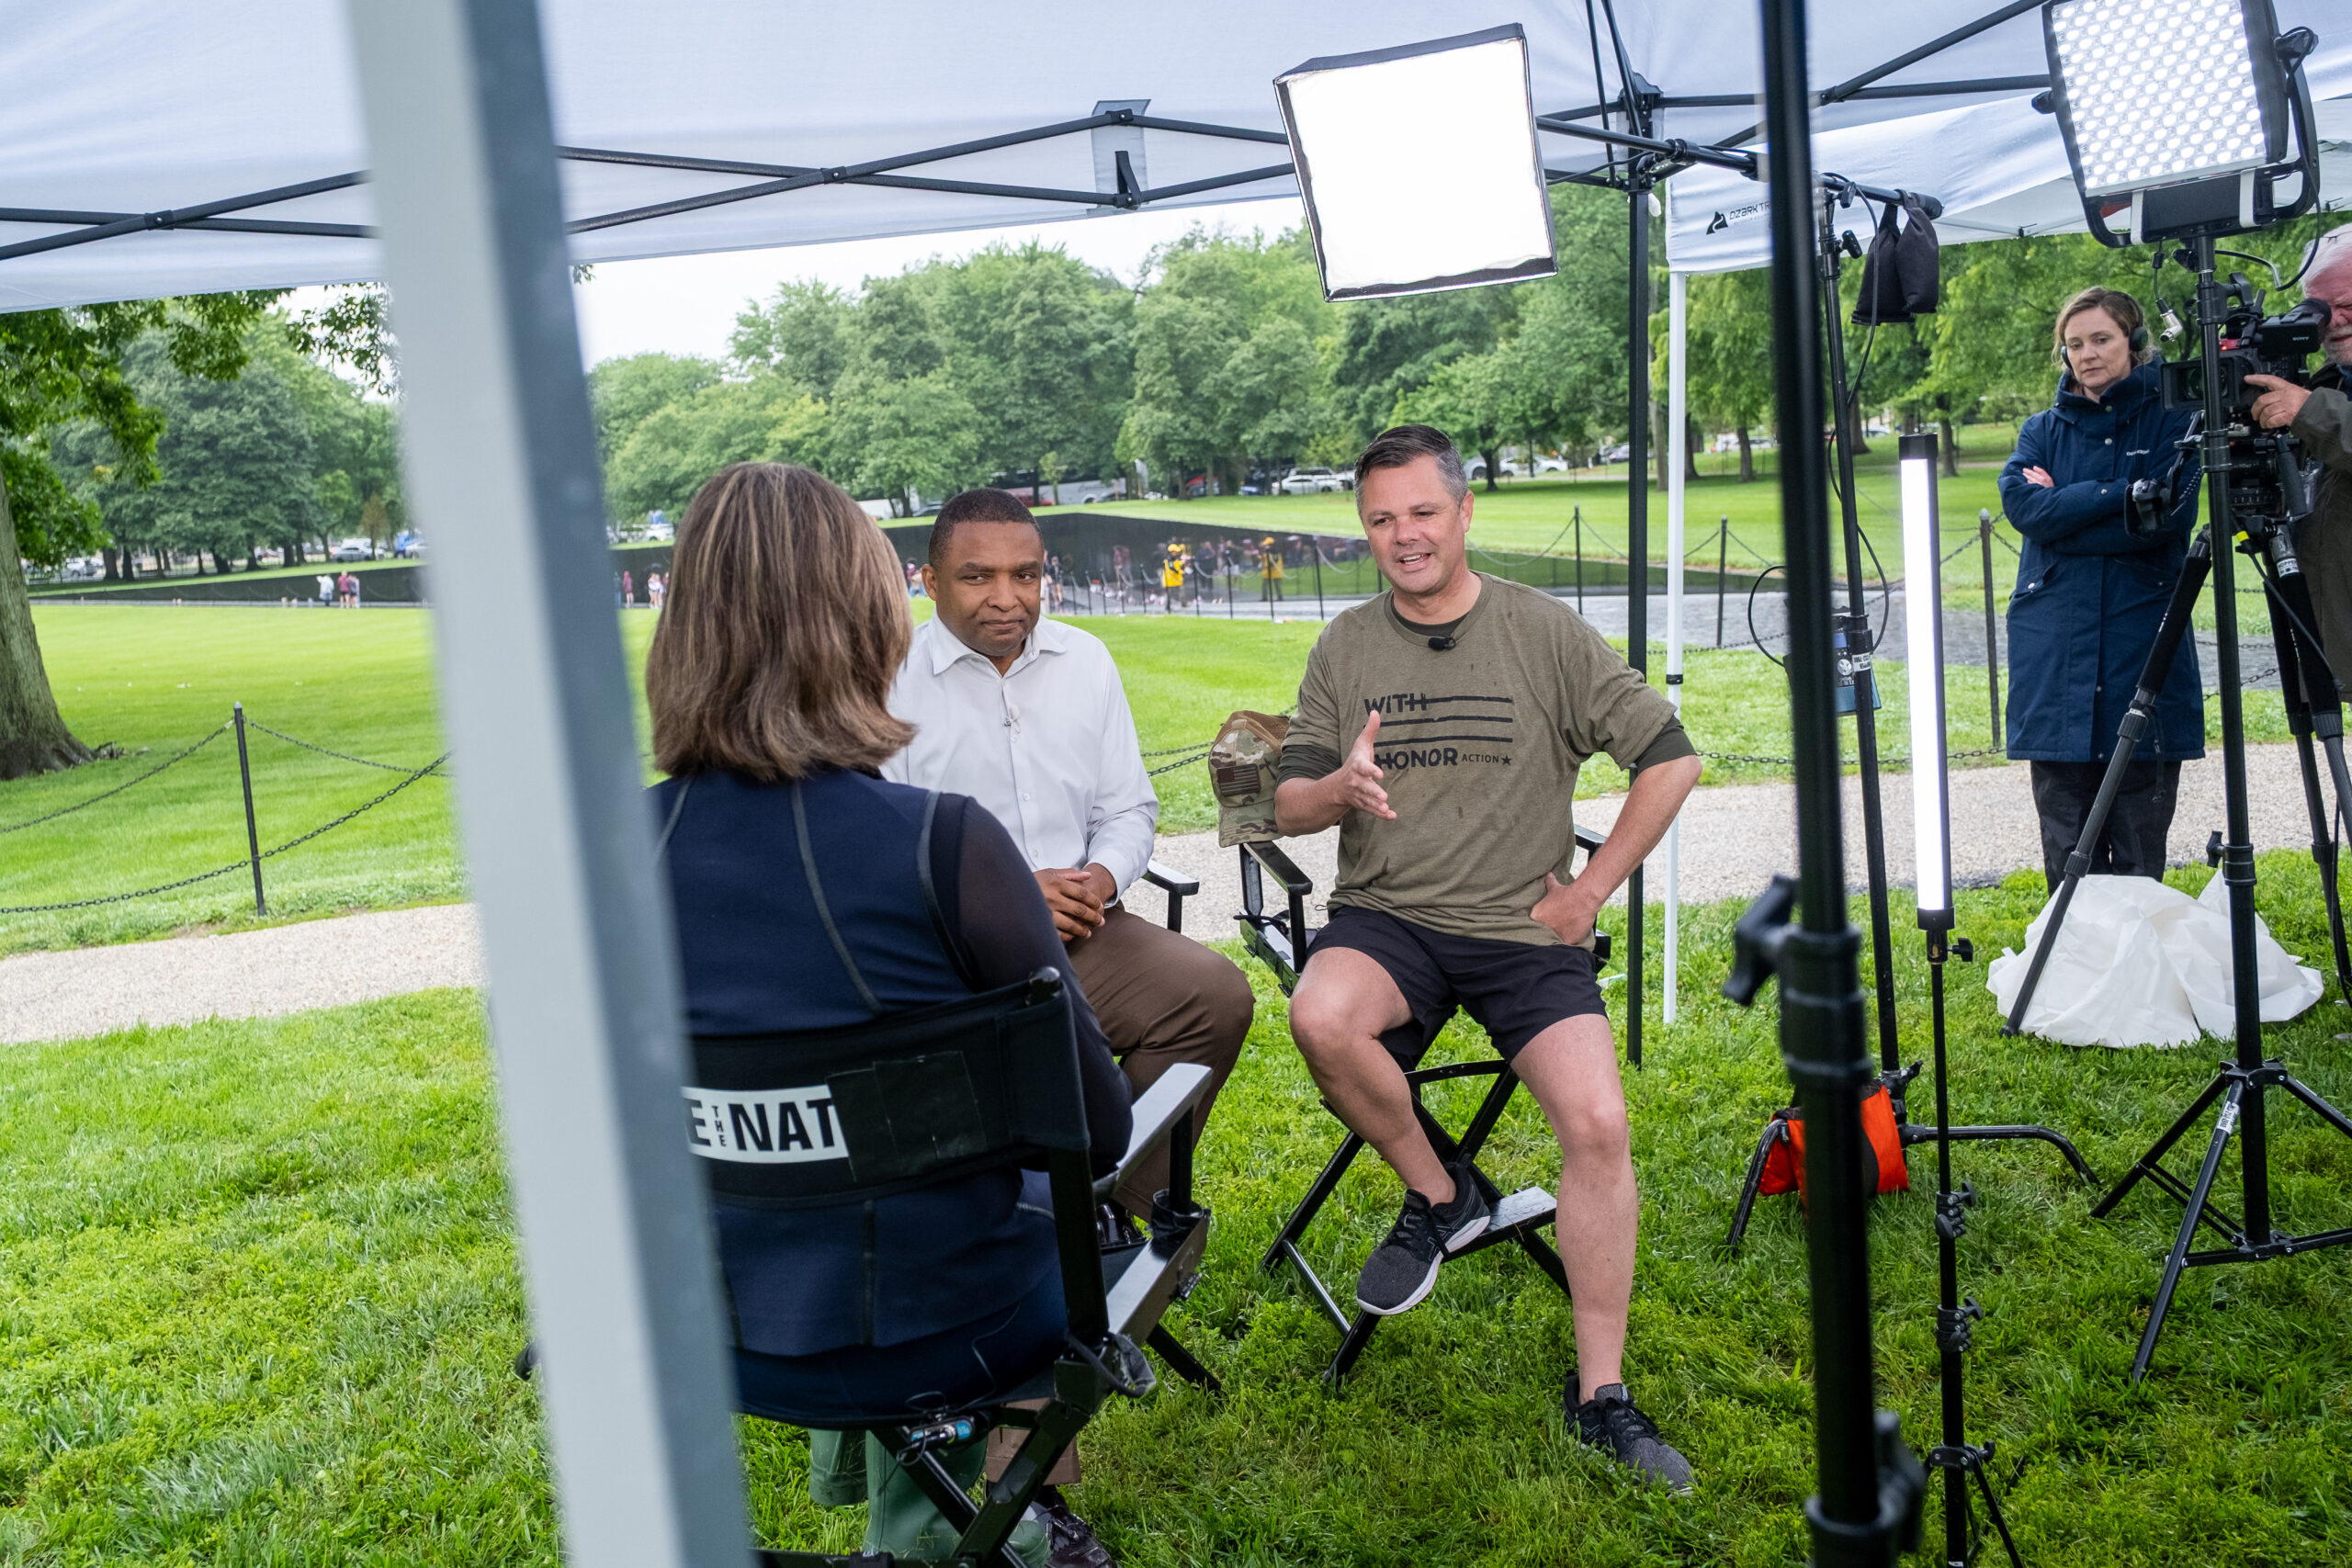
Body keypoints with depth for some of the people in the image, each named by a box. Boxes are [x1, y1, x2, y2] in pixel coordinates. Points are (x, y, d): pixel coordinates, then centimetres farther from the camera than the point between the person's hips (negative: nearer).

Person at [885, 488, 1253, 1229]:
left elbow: (1128, 808, 17)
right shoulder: (889, 682, -4)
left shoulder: (1085, 660, 12)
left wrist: (1101, 877, -6)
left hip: (1078, 927, 5)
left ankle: (1114, 1203, -1)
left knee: (1216, 994, -17)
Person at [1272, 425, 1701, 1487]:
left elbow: (1670, 760, 3)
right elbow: (1288, 809, 6)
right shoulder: (1344, 649, 7)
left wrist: (1589, 892, -1)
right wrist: (1339, 788, -18)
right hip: (1385, 917, 1)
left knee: (1599, 1122, -20)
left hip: (1525, 930, -1)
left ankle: (1600, 1395, -3)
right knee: (1320, 1018, -32)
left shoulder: (1545, 632, 0)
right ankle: (1439, 1195, -3)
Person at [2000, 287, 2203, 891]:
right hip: (2056, 655, 2)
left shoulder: (2169, 421, 6)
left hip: (2143, 650, -2)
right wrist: (2120, 492, -11)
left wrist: (2062, 508, -7)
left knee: (2140, 850, 2)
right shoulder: (2043, 430, 14)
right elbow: (2024, 505, -6)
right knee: (2066, 848, 4)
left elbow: (2165, 519, -10)